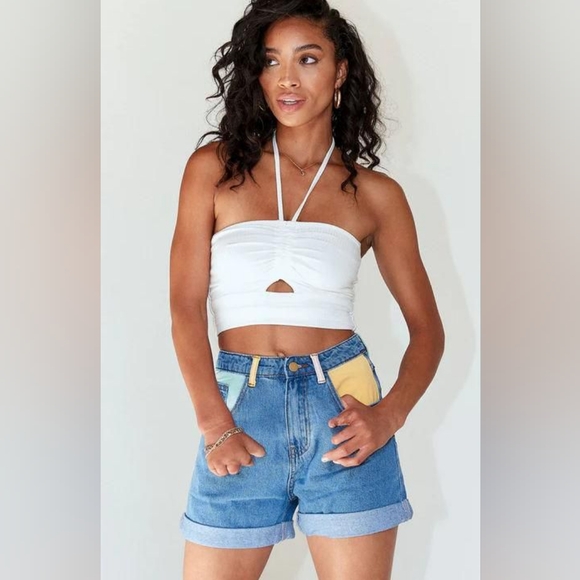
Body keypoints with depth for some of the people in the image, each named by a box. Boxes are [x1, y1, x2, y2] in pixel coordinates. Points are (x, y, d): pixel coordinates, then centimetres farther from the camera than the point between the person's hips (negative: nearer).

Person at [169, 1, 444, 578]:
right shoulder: (214, 167, 4)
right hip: (240, 410, 0)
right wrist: (216, 427, -12)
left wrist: (389, 415, -10)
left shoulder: (375, 194, 5)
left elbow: (427, 327, 8)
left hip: (341, 408, 0)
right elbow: (185, 305, -2)